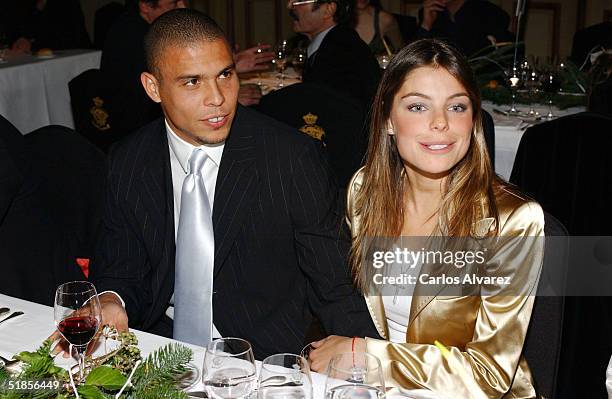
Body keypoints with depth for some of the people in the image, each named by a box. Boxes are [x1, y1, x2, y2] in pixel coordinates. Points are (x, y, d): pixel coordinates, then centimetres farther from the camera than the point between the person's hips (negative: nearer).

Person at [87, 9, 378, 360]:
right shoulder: (127, 165, 0)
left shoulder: (294, 158, -11)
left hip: (267, 360, 0)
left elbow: (335, 289, -6)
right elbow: (122, 273, 8)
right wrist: (111, 302, -15)